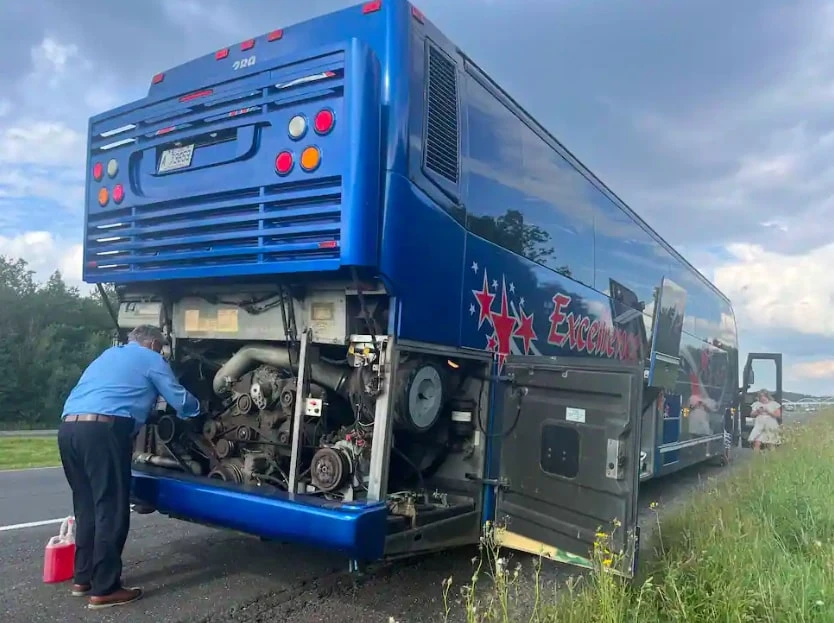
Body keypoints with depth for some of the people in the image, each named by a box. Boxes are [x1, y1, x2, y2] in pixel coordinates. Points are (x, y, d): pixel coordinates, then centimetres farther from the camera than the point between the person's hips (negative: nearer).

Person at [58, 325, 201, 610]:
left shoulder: (107, 355, 31)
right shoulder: (151, 360, 10)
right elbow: (181, 402, 13)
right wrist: (198, 408, 35)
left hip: (68, 428, 8)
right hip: (102, 429, -8)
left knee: (87, 507, 17)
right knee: (111, 510, -2)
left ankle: (83, 578, 25)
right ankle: (104, 590, 1)